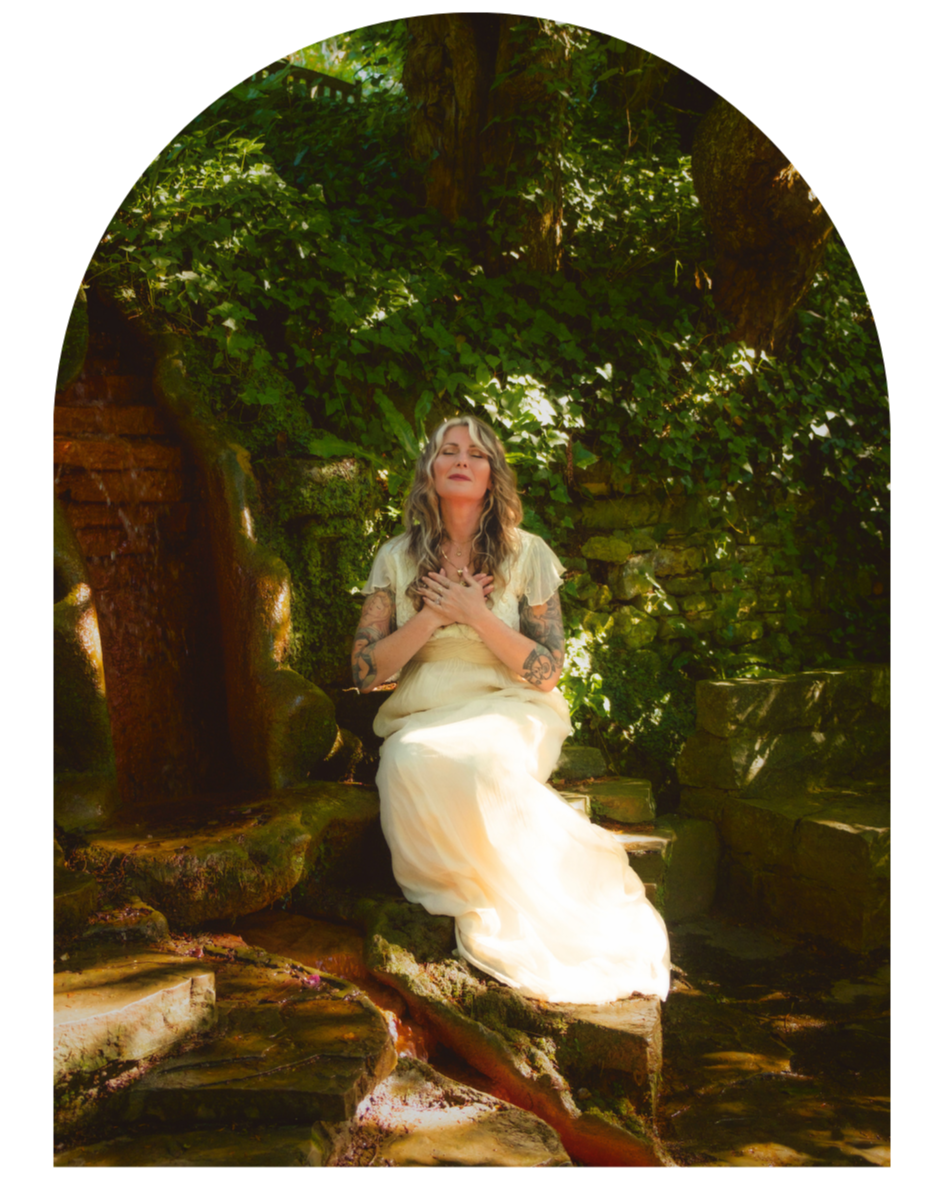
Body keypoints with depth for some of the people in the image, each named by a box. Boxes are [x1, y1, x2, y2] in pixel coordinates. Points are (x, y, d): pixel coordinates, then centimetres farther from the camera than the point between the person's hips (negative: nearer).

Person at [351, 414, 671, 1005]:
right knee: (410, 764, -33)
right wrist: (432, 615, -10)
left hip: (510, 715, -2)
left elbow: (547, 673, -2)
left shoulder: (528, 554, 3)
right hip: (424, 716, 2)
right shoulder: (397, 558, 8)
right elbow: (366, 671, 2)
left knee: (478, 763, -36)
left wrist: (476, 614, -12)